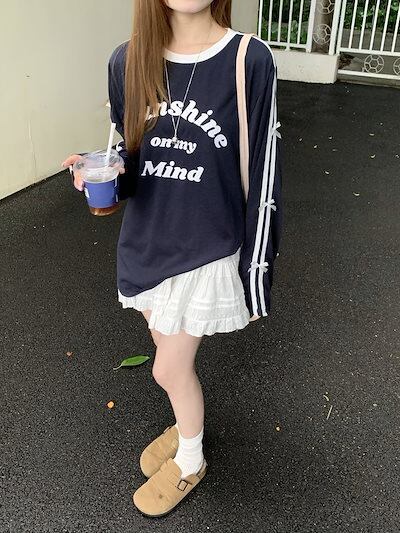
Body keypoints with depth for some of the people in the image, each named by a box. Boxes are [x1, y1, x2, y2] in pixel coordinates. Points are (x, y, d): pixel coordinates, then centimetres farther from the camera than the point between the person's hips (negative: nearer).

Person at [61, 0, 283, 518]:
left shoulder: (249, 61, -16)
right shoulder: (127, 62, -4)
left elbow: (262, 177, -12)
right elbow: (128, 155, 8)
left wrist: (257, 272, -8)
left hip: (208, 249, -4)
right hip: (145, 242, 4)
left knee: (169, 368, 8)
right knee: (171, 350, 22)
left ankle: (190, 461, 39)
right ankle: (186, 423, 53)